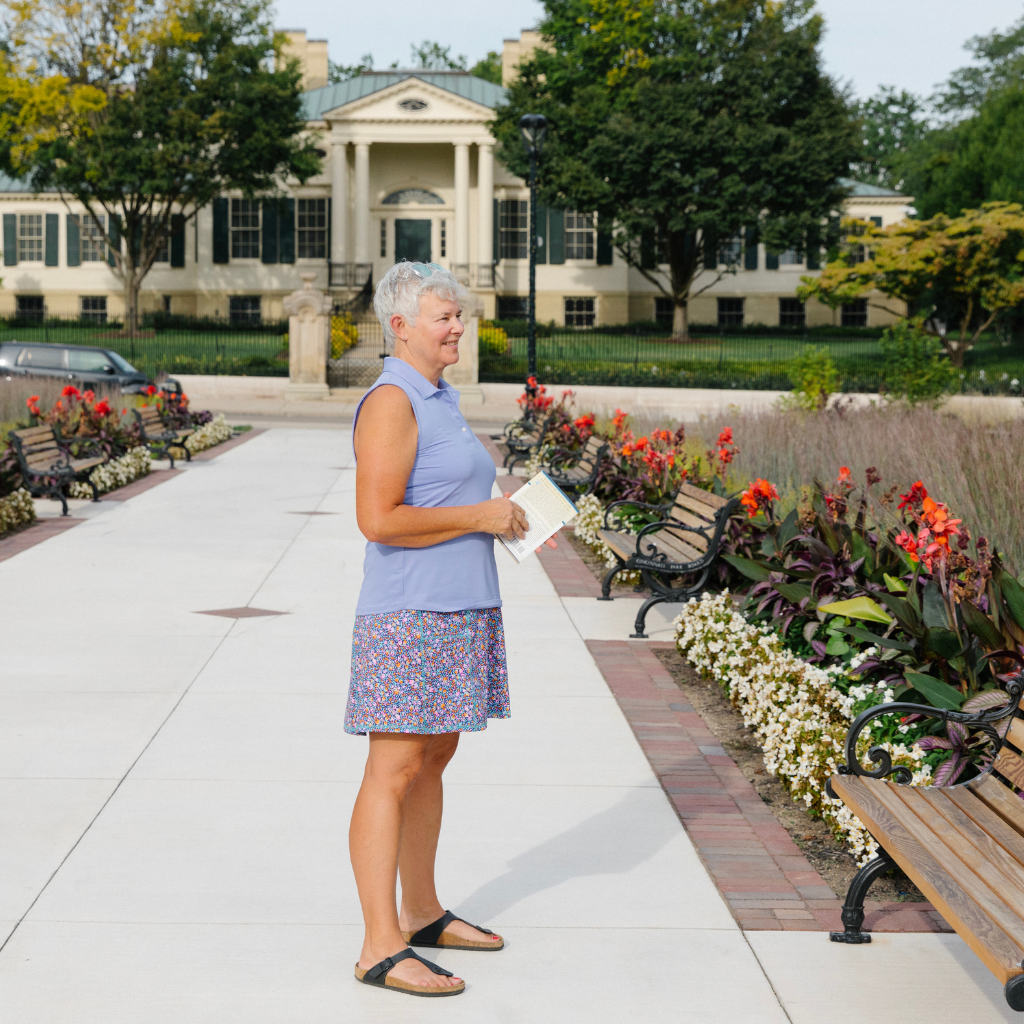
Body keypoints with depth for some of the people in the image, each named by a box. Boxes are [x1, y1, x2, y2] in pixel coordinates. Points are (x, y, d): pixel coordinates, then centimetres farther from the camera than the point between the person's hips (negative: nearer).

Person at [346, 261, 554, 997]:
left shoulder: (442, 397, 16)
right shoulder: (391, 402, -14)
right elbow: (379, 518, -22)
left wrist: (503, 515, 10)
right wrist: (479, 517, -17)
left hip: (459, 608, 10)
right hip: (410, 613, -10)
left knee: (434, 758, 16)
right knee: (395, 771, -7)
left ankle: (422, 914, 27)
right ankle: (381, 949, -5)